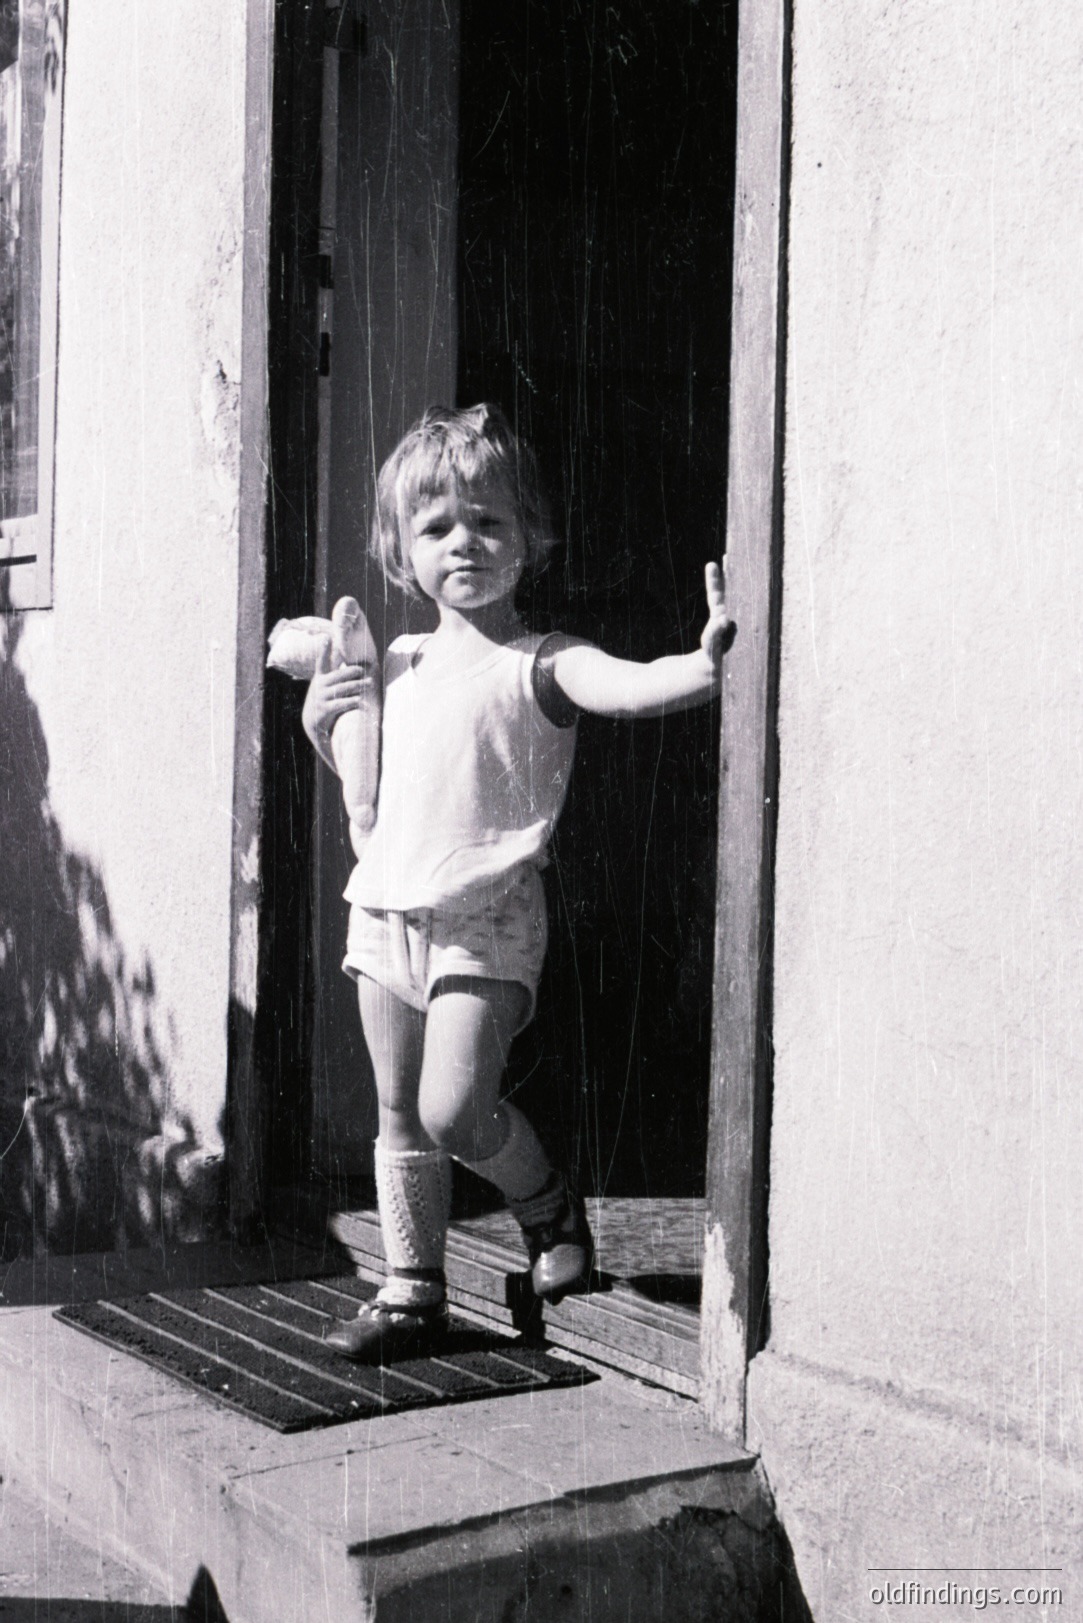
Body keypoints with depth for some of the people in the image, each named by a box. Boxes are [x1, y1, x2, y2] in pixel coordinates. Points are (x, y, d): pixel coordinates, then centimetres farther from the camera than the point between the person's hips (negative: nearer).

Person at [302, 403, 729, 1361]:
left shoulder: (538, 666, -7)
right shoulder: (398, 667, 12)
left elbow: (630, 687, -26)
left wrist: (708, 663, -45)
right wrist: (323, 722, 6)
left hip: (485, 921, -6)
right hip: (386, 911, 6)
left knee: (454, 1110, -15)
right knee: (401, 1118, 11)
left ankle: (548, 1205, 15)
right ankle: (414, 1292, 22)